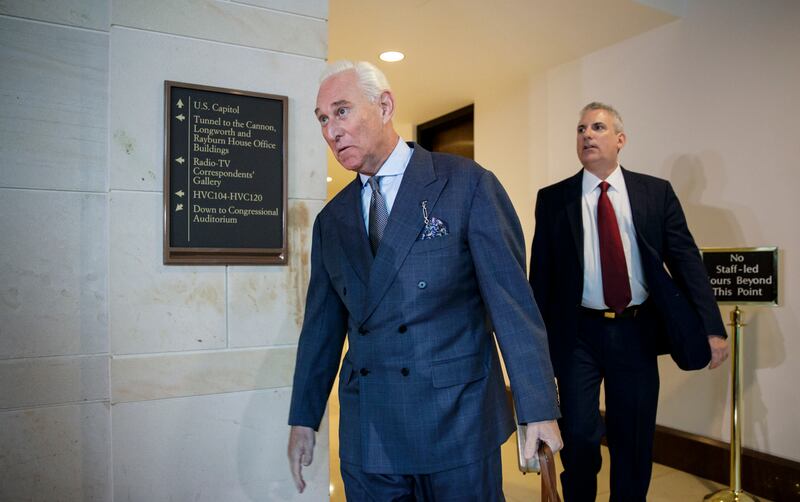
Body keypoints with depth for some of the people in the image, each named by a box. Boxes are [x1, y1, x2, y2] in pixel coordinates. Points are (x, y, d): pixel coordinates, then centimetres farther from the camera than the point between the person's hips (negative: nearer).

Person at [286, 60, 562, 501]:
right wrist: (304, 418, 12)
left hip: (458, 421, -3)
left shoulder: (468, 185, -7)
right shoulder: (331, 220, 8)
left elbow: (512, 300, -10)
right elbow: (322, 324, 11)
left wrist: (538, 409, -12)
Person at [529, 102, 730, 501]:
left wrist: (712, 327, -7)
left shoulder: (657, 192, 4)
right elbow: (540, 274, 1)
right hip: (578, 333, -1)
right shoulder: (553, 199, 1)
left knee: (635, 438, 12)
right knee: (579, 436, 2)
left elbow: (686, 259, 1)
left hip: (637, 332, 1)